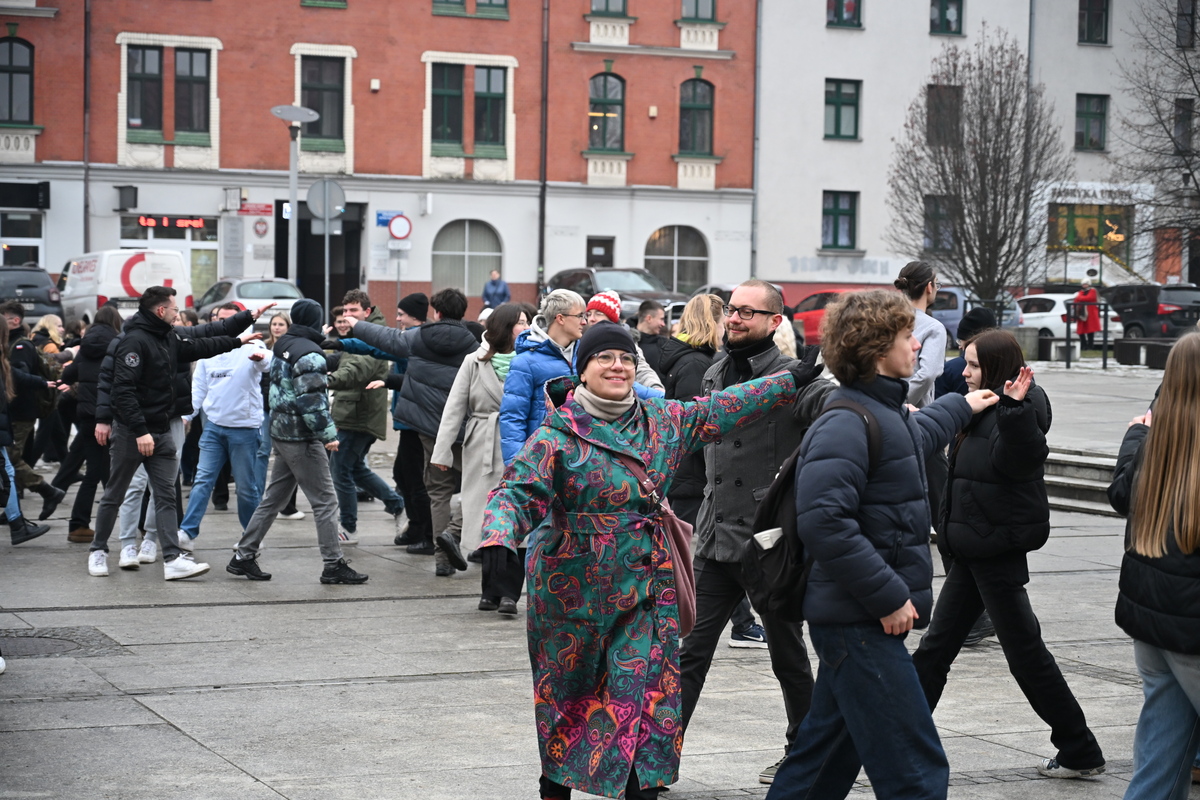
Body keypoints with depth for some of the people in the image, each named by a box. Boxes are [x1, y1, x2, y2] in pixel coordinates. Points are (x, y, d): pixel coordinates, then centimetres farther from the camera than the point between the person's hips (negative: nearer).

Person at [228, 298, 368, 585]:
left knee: (273, 498, 14)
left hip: (281, 433, 9)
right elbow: (312, 400, -21)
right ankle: (334, 565, -2)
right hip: (302, 439, -9)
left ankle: (243, 556, 17)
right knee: (325, 501, -3)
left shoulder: (283, 347, 12)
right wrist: (328, 434, -17)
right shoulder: (309, 354, -16)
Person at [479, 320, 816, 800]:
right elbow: (518, 491, -17)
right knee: (569, 695, 10)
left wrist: (793, 381, 12)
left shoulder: (664, 422, 5)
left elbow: (721, 410, 13)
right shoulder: (557, 434, -10)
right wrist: (499, 539, -37)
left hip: (645, 585, 3)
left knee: (645, 693, -4)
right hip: (574, 588, -3)